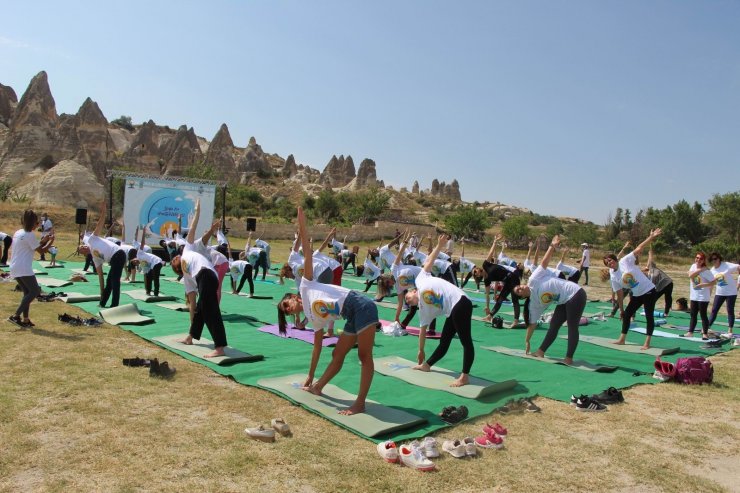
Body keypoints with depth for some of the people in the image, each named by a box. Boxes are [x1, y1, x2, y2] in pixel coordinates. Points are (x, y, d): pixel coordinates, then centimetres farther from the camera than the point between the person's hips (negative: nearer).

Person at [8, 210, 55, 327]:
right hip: (24, 269, -9)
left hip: (14, 268, 9)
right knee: (35, 291, -5)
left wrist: (43, 241, 16)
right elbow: (41, 251, -6)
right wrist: (51, 241, 5)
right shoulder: (30, 235, -12)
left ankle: (25, 319, 10)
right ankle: (16, 315, -11)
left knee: (27, 292, 14)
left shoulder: (18, 233, 15)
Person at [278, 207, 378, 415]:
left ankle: (360, 403, -5)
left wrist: (302, 227, 1)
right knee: (337, 355, 16)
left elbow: (308, 254, 5)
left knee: (364, 356, -7)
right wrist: (310, 377, 30)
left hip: (361, 307, -8)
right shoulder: (314, 318, 19)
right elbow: (317, 347, 26)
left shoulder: (306, 287, 6)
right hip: (352, 319, 8)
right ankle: (317, 387, 35)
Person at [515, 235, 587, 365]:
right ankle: (540, 352, 16)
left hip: (575, 294, -7)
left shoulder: (533, 279, -9)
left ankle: (569, 359, -3)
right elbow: (532, 323, 10)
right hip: (564, 302, 7)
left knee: (572, 327, -5)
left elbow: (544, 261, -9)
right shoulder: (533, 304, 6)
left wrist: (553, 246, -15)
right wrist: (527, 341, 11)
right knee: (554, 324, 7)